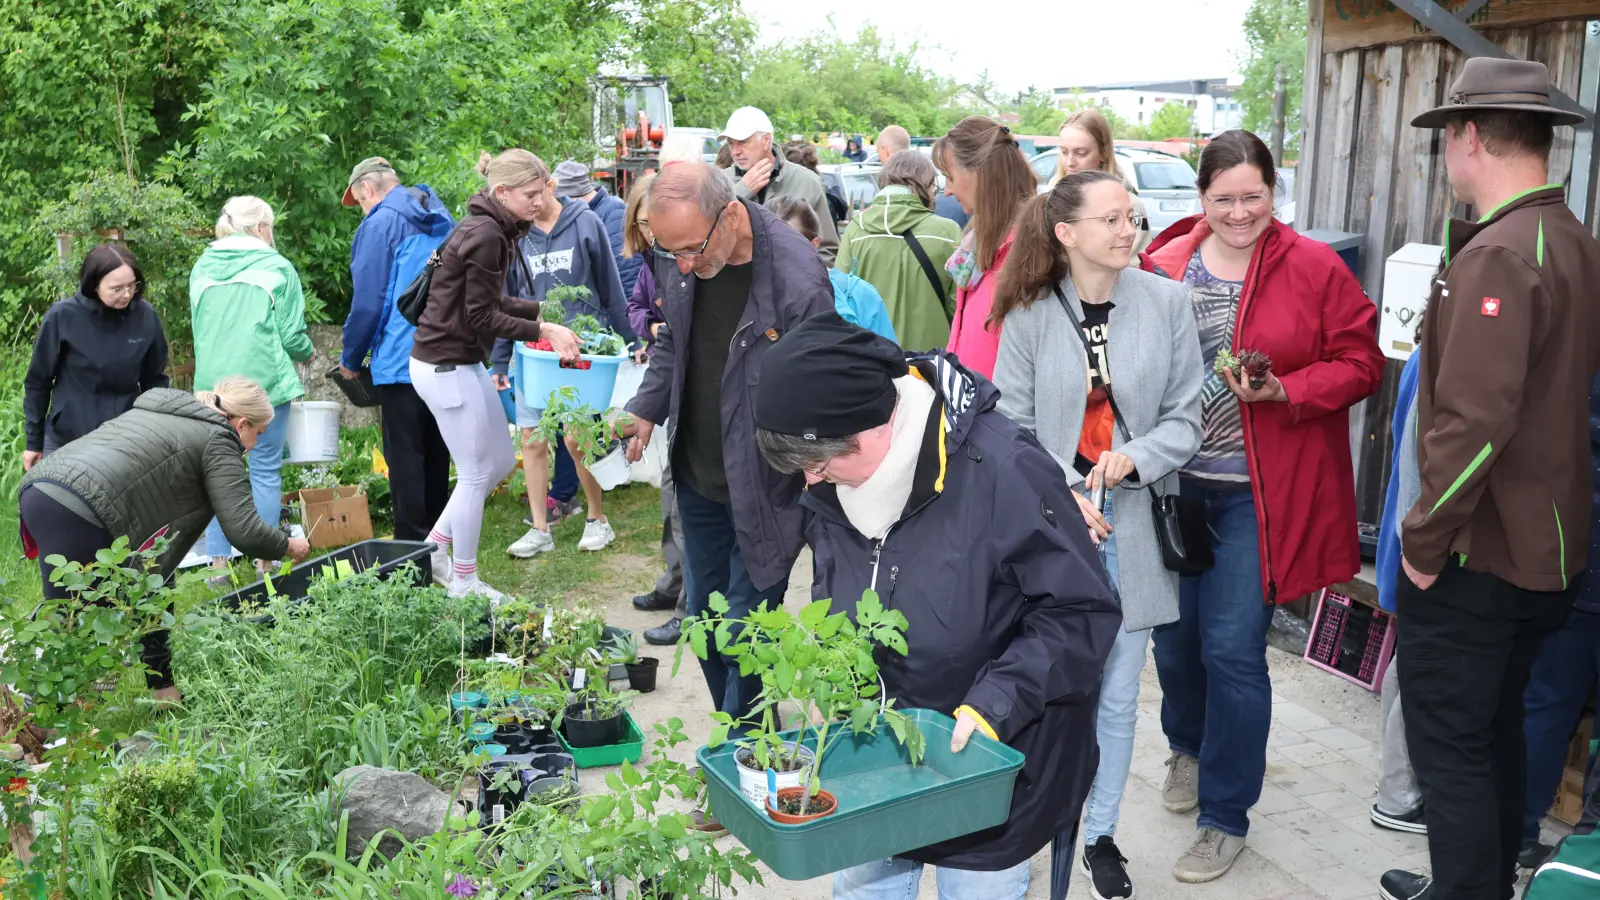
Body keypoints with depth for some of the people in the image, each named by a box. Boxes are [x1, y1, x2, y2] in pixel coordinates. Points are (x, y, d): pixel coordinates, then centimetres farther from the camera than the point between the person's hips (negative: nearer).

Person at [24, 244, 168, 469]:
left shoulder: (146, 316, -7)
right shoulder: (63, 316, -13)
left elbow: (154, 379, 5)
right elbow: (38, 381, -2)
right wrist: (34, 441, 3)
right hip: (67, 439, -1)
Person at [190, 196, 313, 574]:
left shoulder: (202, 268, 10)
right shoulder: (278, 268, -2)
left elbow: (199, 329, 19)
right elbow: (292, 337, -4)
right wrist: (307, 353, 18)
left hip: (213, 383, 4)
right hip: (265, 381, -3)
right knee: (265, 472, 3)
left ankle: (219, 564, 11)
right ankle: (263, 564, 7)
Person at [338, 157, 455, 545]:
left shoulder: (379, 224, -8)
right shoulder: (442, 220, 13)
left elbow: (367, 302, -11)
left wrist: (351, 359, 2)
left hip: (401, 360, -7)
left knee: (405, 454, -1)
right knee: (435, 450, 15)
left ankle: (412, 541, 1)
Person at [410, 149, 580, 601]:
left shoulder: (495, 230, 10)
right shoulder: (486, 235, -20)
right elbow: (482, 317, -19)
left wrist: (542, 310, 7)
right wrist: (544, 332, -16)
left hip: (463, 362, 10)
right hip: (445, 365, -10)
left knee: (500, 462, 16)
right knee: (476, 472, 0)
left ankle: (435, 547, 26)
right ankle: (464, 582, 15)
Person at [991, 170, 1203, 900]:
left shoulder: (1167, 301, -3)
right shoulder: (1030, 313, -5)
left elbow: (1184, 419, 1)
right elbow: (1012, 424, -3)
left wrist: (1132, 457, -16)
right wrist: (1061, 496, -14)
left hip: (1133, 529, 1)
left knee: (1118, 695, 11)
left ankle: (1102, 835, 30)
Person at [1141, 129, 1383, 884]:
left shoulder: (1313, 268, -5)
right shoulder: (1165, 265, 1)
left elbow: (1360, 364, -3)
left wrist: (1285, 390, -18)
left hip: (1259, 490, -3)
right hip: (1175, 482, 3)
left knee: (1232, 648, -2)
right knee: (1172, 631, 15)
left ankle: (1226, 816, 16)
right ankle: (1189, 746, 46)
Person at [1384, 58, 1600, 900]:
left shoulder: (1498, 254, -21)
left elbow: (1473, 421, -28)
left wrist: (1424, 539, -18)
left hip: (1474, 555, -9)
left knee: (1449, 747, 4)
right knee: (1496, 732, 22)